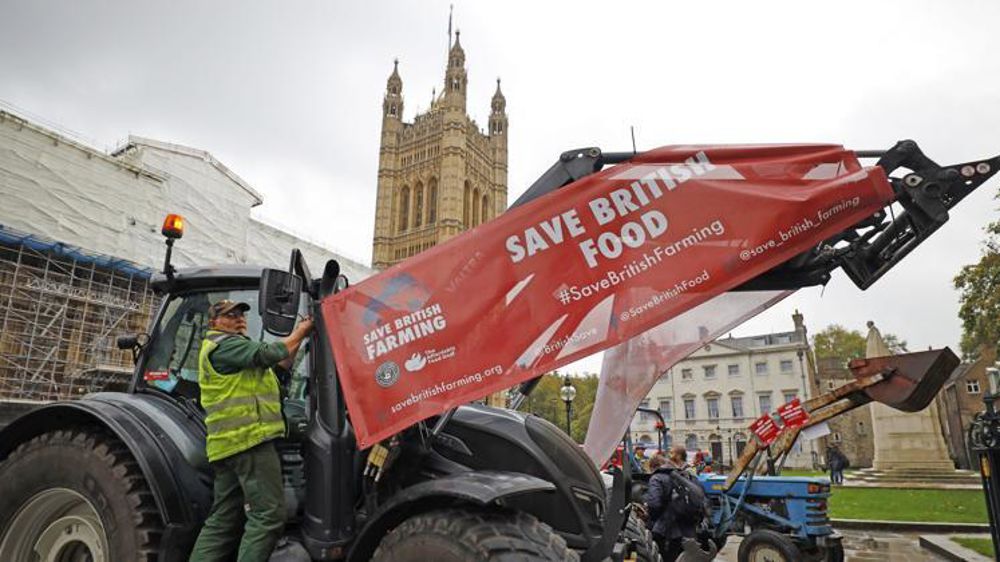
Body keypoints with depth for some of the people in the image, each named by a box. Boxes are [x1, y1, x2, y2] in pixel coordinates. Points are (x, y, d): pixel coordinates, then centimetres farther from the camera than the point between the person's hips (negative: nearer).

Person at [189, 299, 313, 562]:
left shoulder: (232, 348, 28)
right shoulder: (223, 344, -4)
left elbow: (280, 365, 22)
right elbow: (269, 353, -17)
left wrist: (297, 336, 11)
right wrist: (301, 331, -5)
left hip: (229, 443, 11)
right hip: (249, 438, -11)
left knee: (223, 520, 14)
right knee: (268, 515, -12)